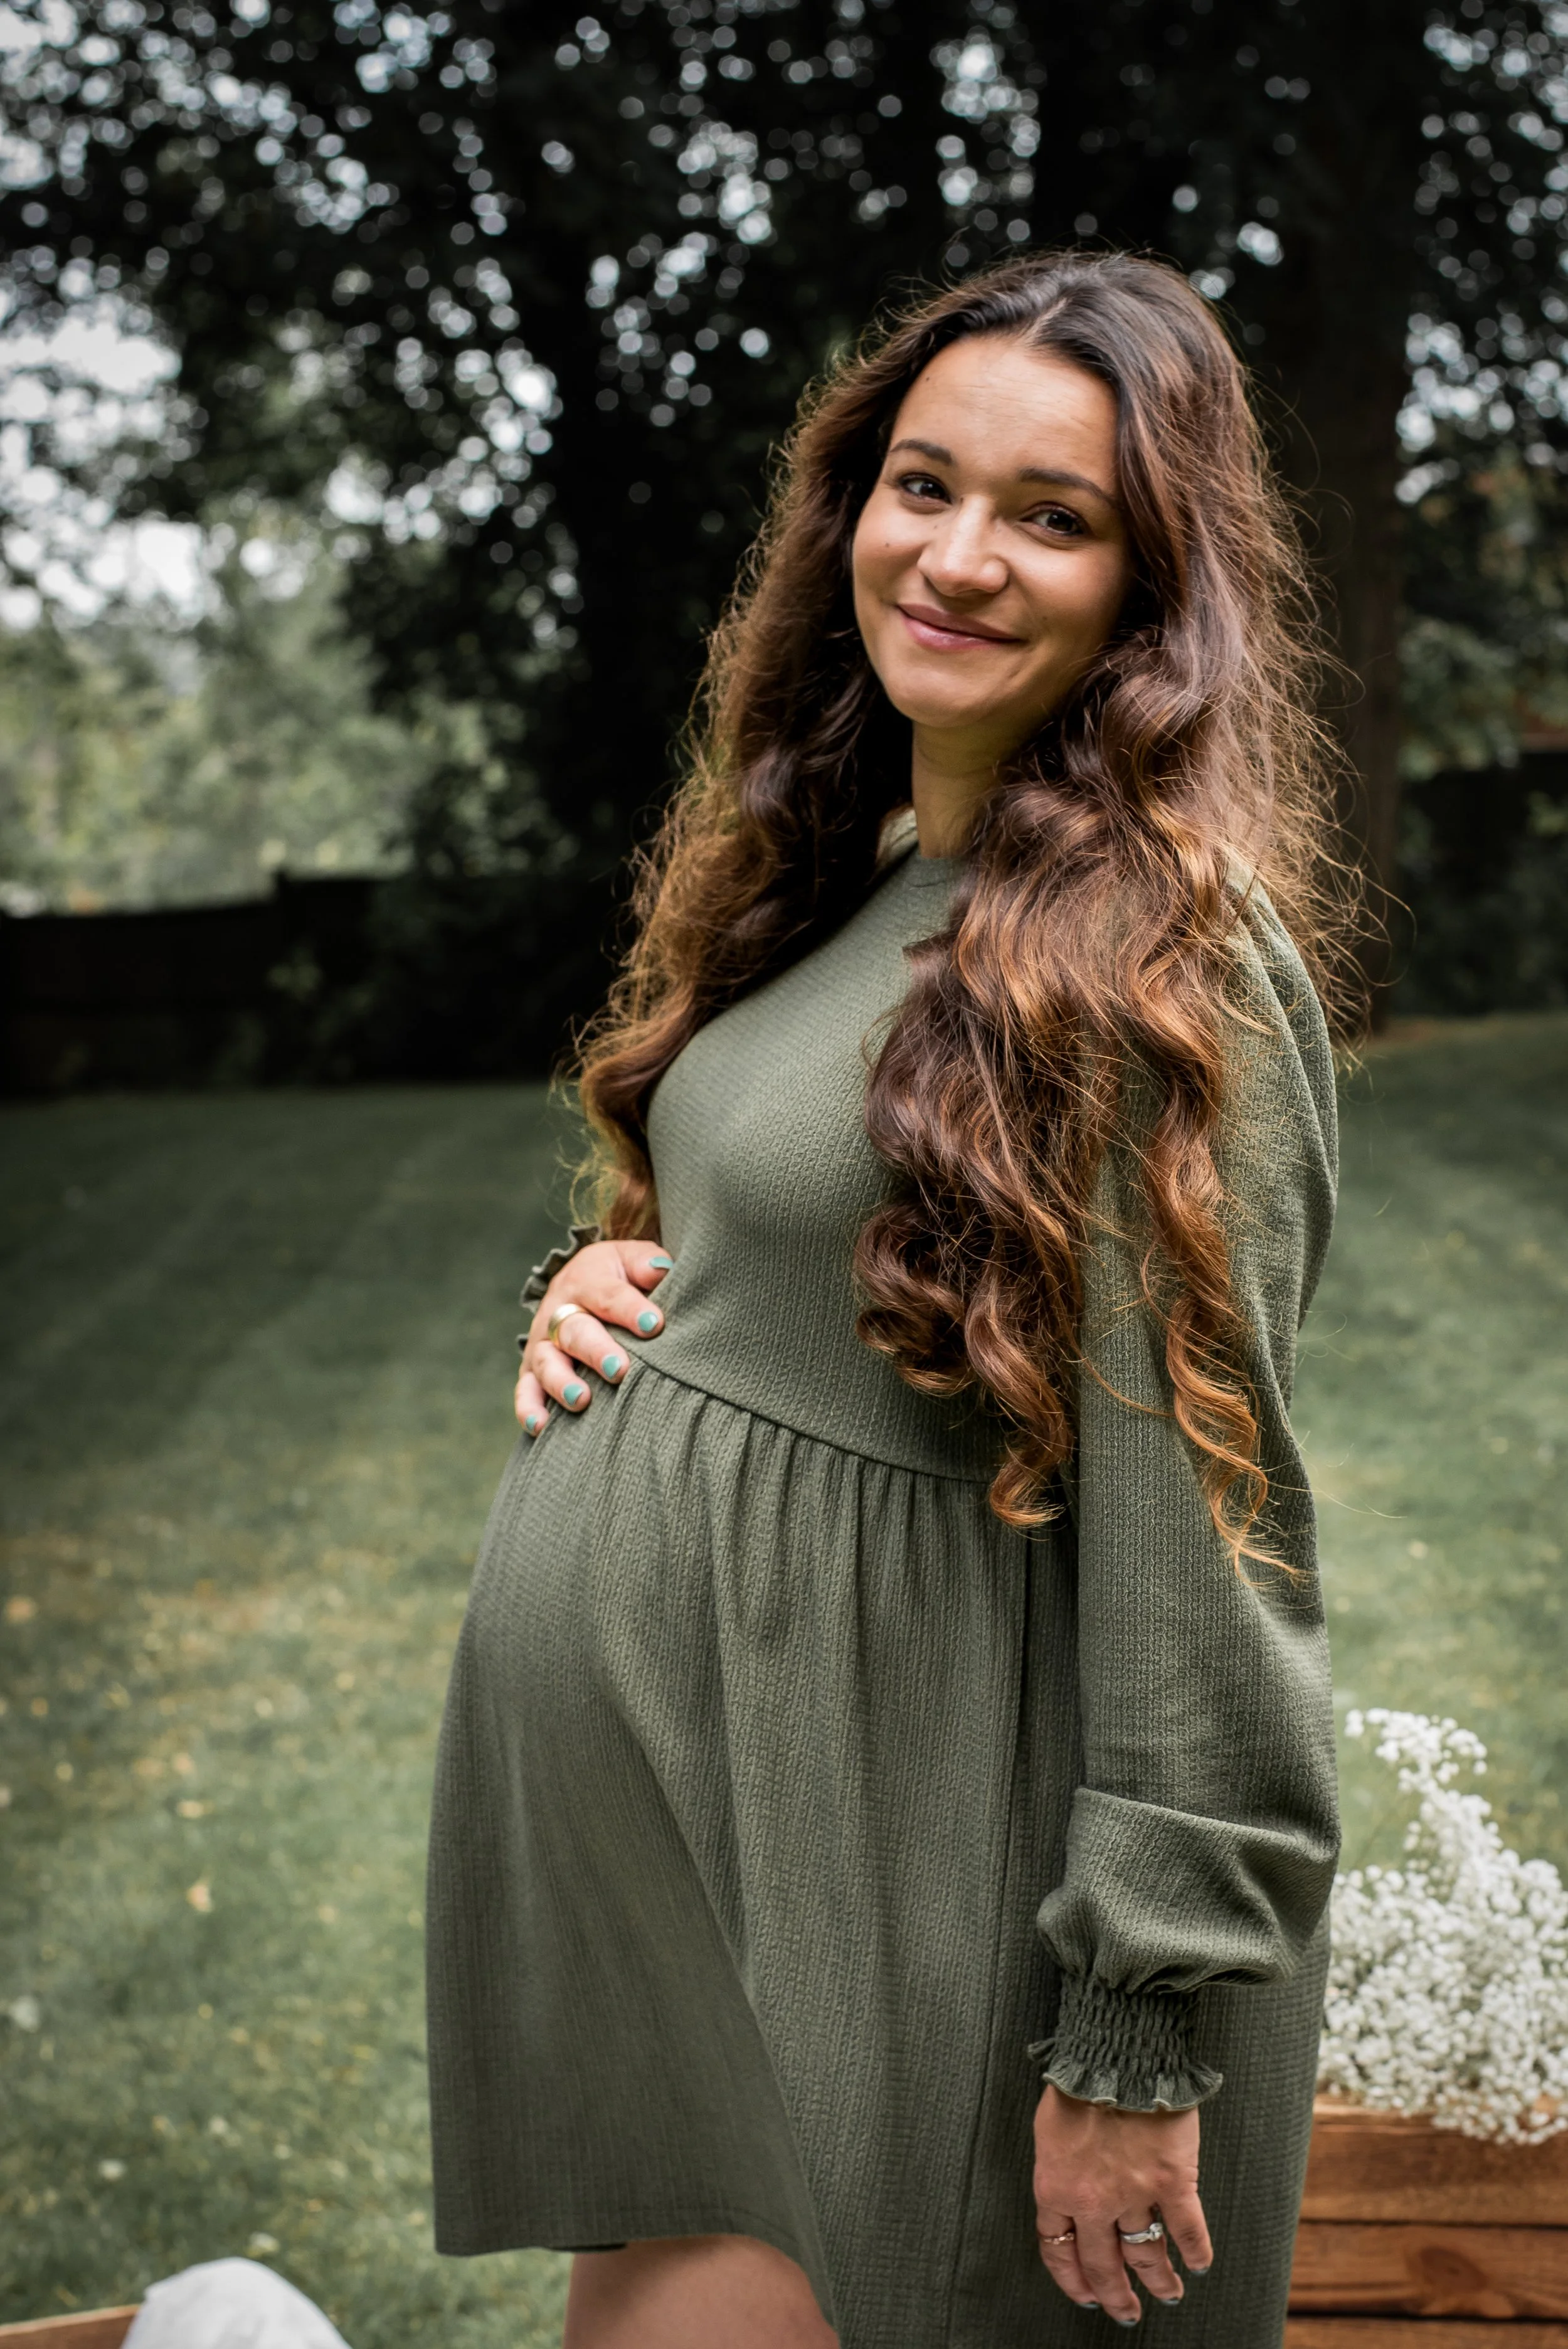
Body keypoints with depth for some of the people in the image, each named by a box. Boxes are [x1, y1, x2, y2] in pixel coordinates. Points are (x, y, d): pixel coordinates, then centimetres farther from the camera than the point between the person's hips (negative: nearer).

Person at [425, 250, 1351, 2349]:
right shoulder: (830, 873, 8)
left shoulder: (1163, 942, -17)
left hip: (860, 1855, -8)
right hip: (608, 1767, 8)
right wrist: (598, 1282, 1)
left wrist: (1138, 2037, -19)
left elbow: (1196, 1521, -19)